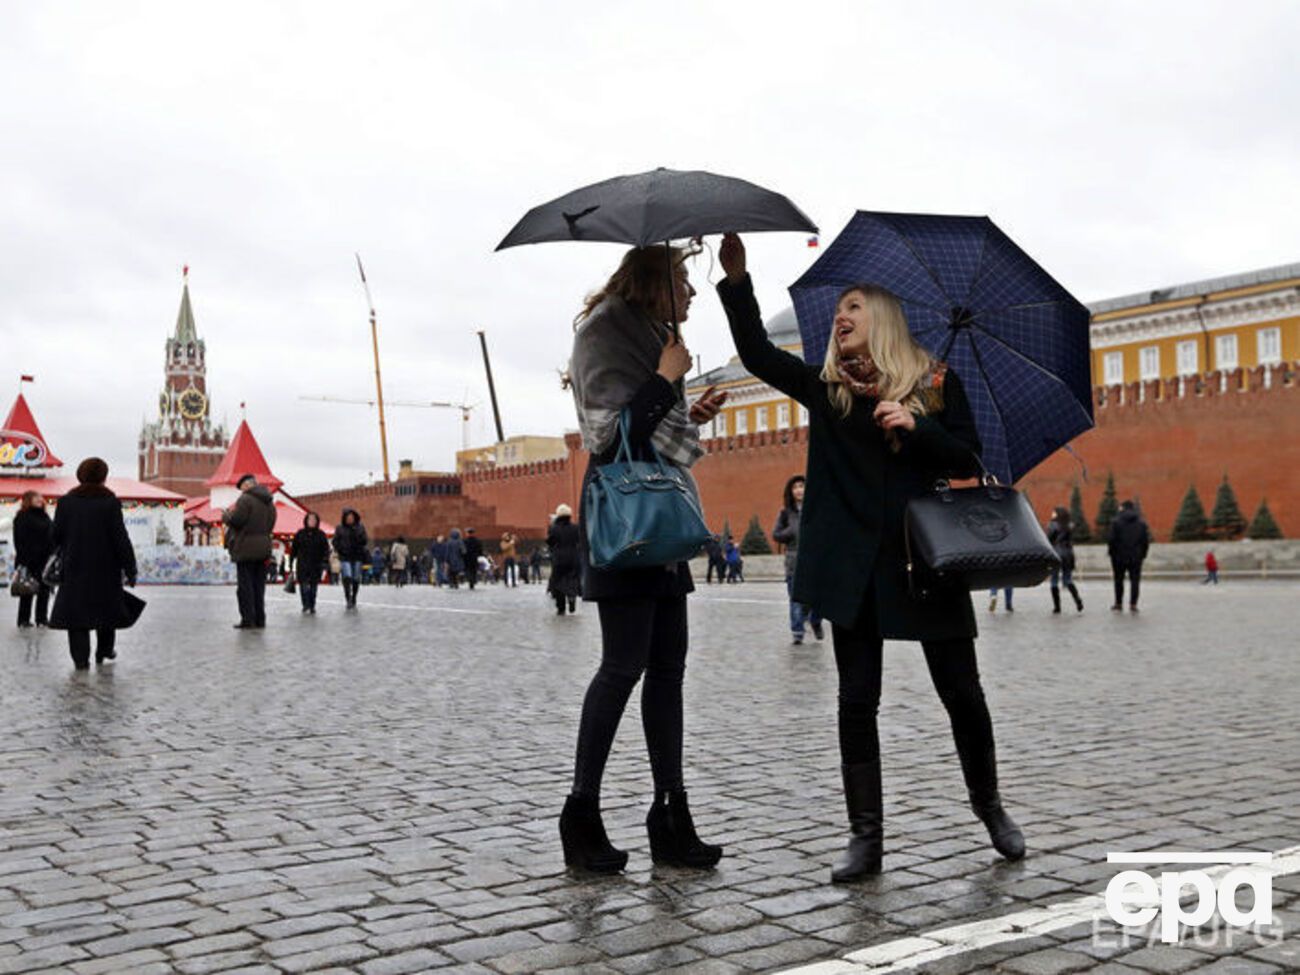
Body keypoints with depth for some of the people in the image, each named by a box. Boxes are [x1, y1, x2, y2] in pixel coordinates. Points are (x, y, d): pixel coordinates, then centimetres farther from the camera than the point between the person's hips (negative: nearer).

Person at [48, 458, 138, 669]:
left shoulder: (66, 502, 0)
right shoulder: (110, 503, -9)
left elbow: (56, 535, 4)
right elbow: (120, 538, -10)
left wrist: (60, 557, 21)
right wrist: (130, 569, -6)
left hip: (74, 567, 1)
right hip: (105, 568, -1)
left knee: (76, 610, 5)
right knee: (106, 608, 16)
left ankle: (81, 658, -1)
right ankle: (104, 650, 27)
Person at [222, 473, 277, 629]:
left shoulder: (246, 499, -10)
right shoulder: (269, 502, 15)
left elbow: (236, 521, -16)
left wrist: (226, 515, 5)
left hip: (246, 548, -7)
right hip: (263, 547, 7)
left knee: (245, 586, -2)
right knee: (259, 585, 10)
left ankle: (248, 619, -4)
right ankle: (259, 620, 11)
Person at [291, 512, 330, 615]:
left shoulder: (321, 535, 5)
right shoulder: (300, 534, 5)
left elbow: (325, 549, 4)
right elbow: (294, 548, 7)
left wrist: (325, 561, -9)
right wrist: (291, 562, 4)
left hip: (316, 565, 1)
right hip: (302, 564, -1)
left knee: (313, 586, 6)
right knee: (304, 585, -10)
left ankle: (312, 607, 14)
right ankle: (306, 606, -9)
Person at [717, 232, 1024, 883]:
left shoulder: (937, 383, 5)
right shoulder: (826, 389, 11)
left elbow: (968, 462, 1)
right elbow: (757, 352, 2)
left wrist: (915, 425, -15)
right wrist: (736, 278, -6)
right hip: (852, 563, 1)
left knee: (961, 691, 6)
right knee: (857, 700, 1)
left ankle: (988, 805, 30)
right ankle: (865, 836, 9)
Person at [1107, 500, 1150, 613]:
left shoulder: (1116, 521, -5)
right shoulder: (1141, 522, 4)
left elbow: (1112, 539, -9)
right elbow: (1146, 540, 2)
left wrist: (1111, 552, 1)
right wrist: (1143, 554, 8)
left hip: (1120, 556, -1)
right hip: (1136, 557, 1)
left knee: (1119, 580, 10)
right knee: (1135, 581, 4)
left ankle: (1118, 604, 14)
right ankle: (1133, 605, 0)